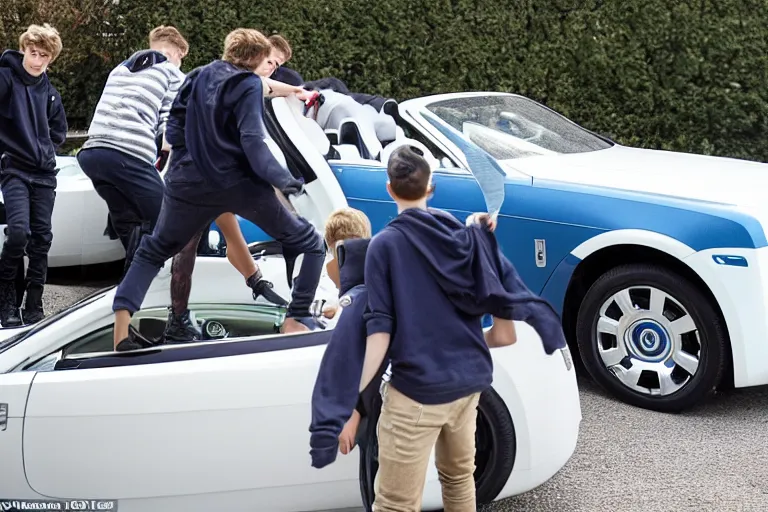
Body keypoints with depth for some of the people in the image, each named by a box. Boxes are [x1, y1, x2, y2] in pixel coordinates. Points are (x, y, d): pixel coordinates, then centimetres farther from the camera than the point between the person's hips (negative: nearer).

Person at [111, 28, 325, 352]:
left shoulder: (196, 78, 12)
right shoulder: (249, 84, -6)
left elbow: (174, 130, 11)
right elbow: (252, 141, -16)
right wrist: (283, 180, -14)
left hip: (190, 185, 5)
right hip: (241, 185, -5)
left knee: (152, 252, 22)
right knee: (308, 243, 10)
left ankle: (122, 323, 1)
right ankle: (296, 320, -4)